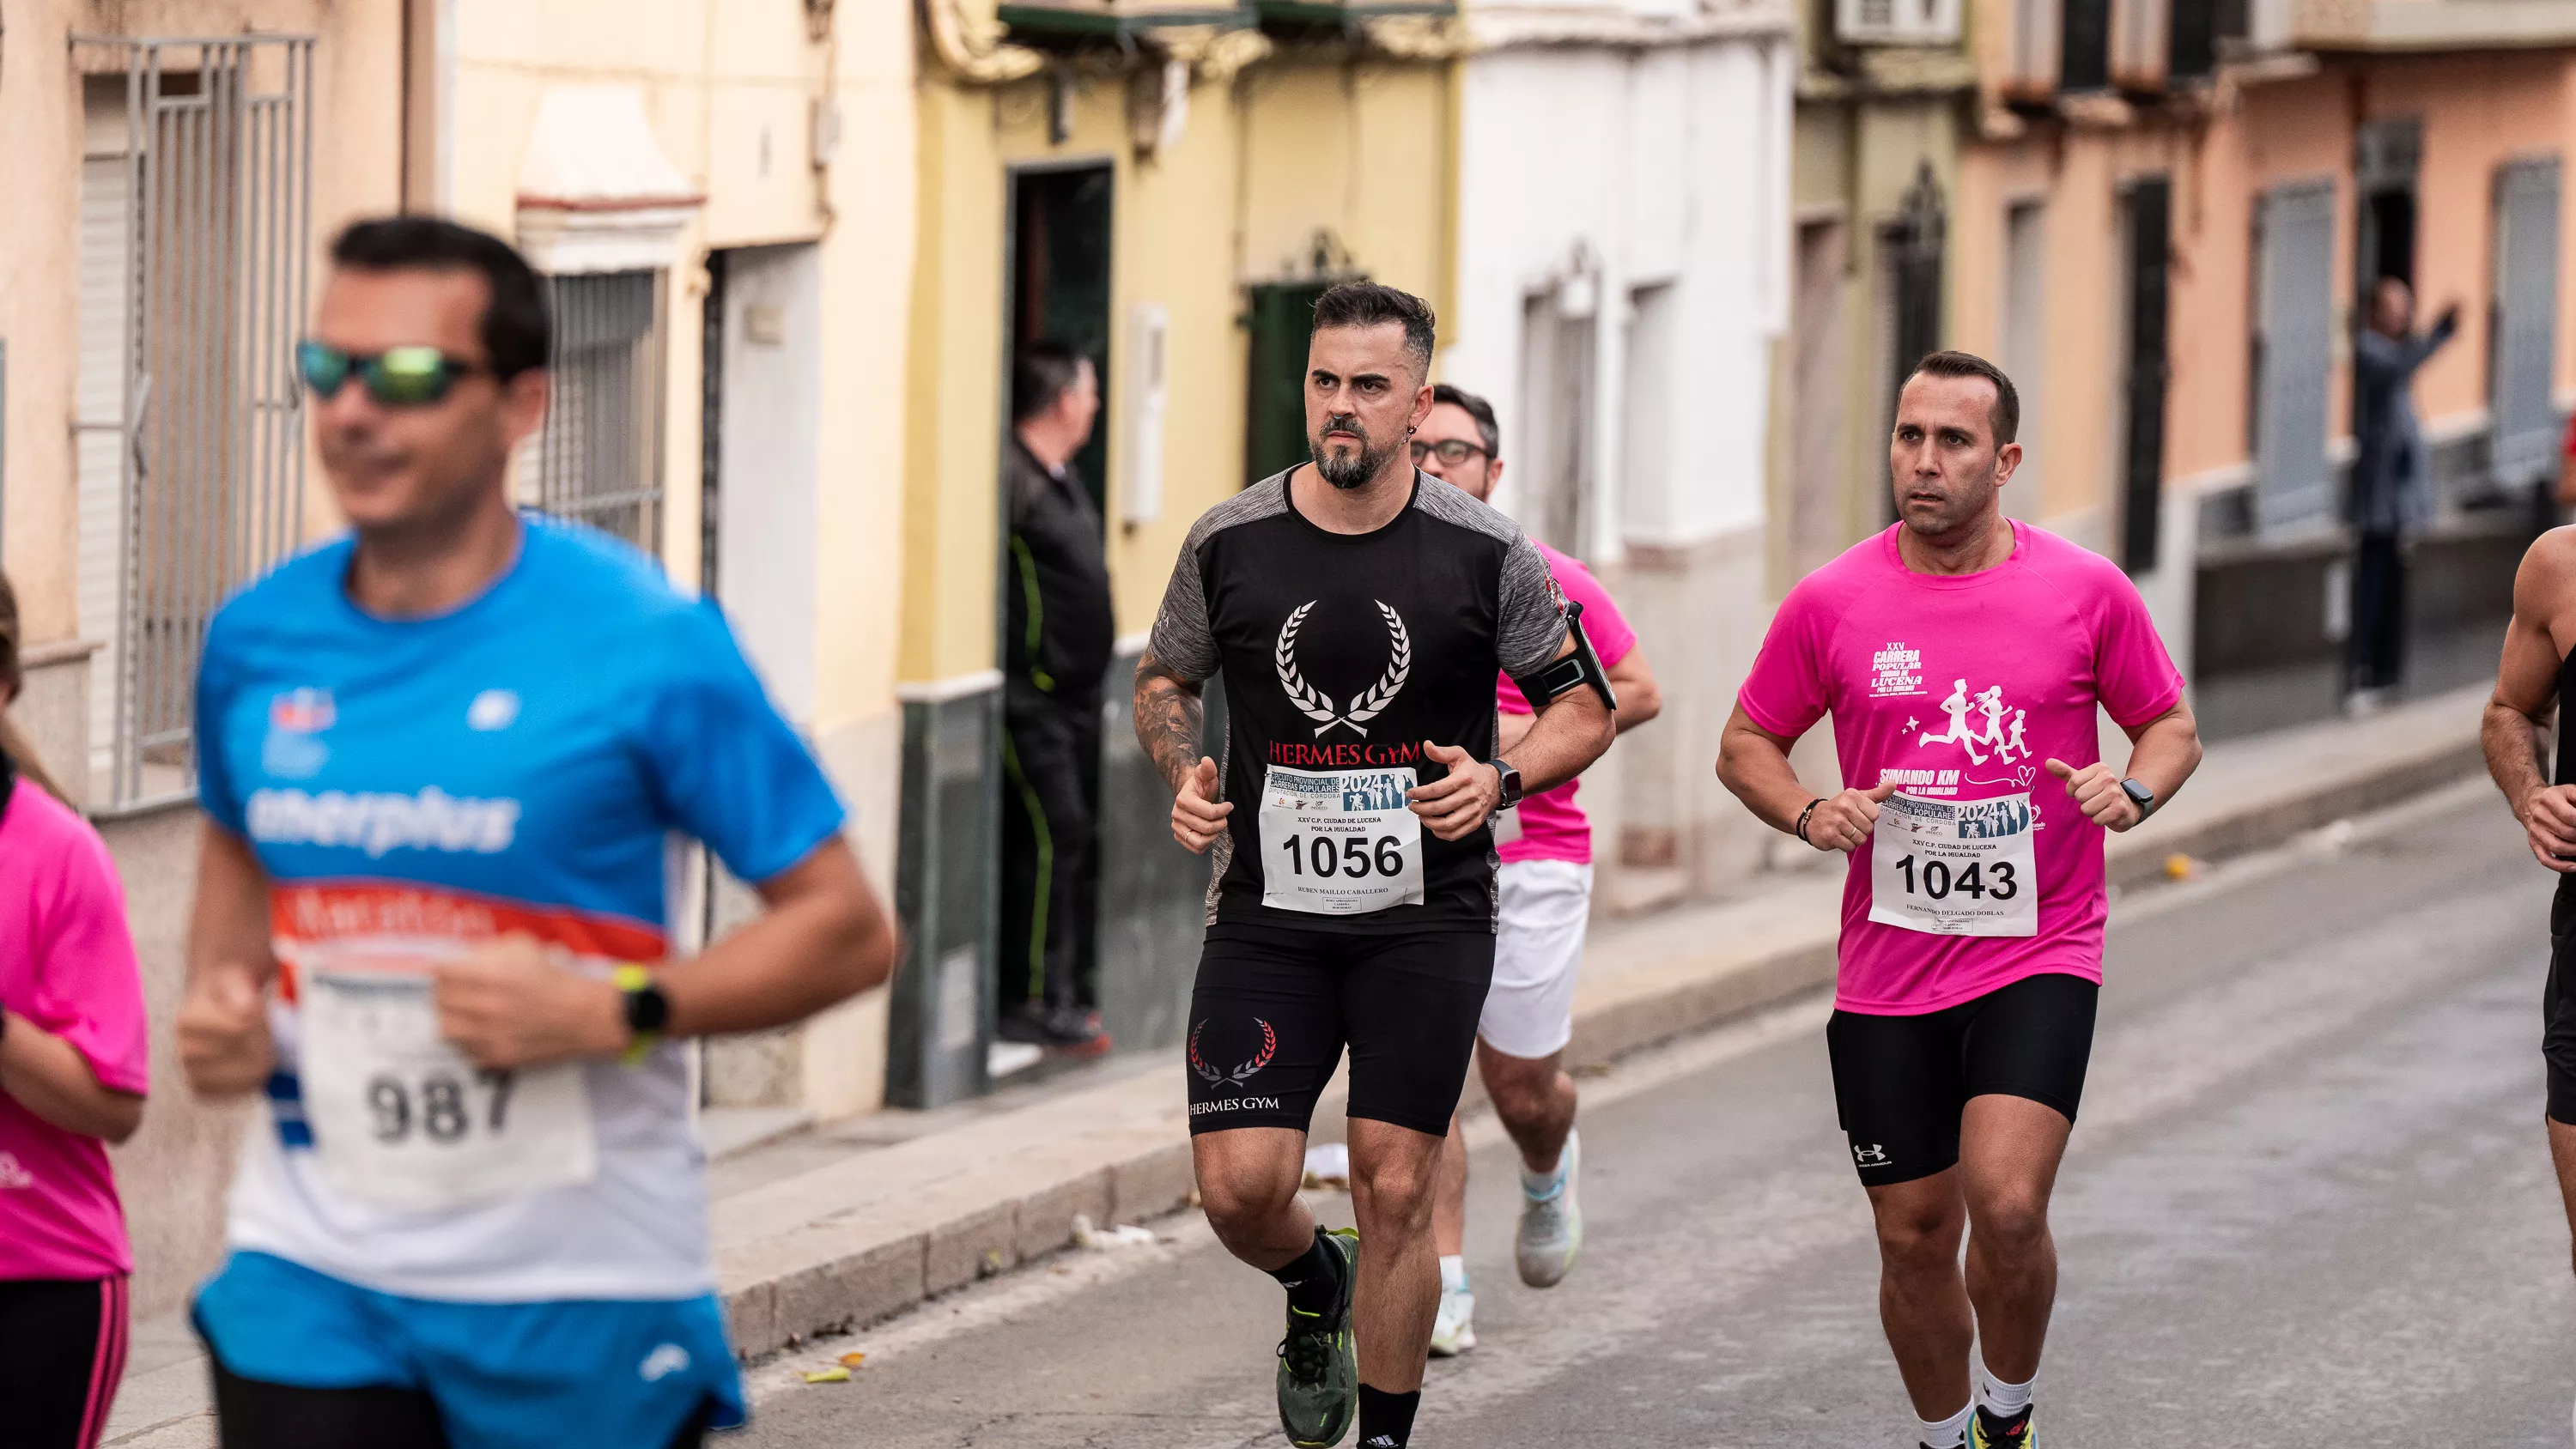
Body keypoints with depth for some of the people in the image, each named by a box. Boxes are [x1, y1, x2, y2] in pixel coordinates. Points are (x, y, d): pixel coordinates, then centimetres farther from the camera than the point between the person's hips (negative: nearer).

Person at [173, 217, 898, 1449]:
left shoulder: (642, 642, -11)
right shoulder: (257, 642, 3)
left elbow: (847, 930, -7)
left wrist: (612, 1012, -20)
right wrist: (219, 993, 5)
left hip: (578, 1292, -3)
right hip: (310, 1269, 3)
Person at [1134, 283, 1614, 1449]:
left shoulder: (1486, 555, -4)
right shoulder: (1229, 543, 0)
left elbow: (1585, 707, 5)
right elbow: (1163, 679, 16)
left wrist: (1500, 779, -13)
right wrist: (1183, 777, -3)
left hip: (1426, 916, -1)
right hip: (1267, 910, 1)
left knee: (1393, 1193, -4)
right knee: (1239, 1188, -7)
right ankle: (1316, 1291, 28)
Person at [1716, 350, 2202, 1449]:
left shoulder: (2086, 591, -2)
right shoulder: (1832, 603, 0)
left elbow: (2170, 726, 10)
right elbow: (1746, 746, 11)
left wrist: (2133, 791, -11)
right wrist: (1810, 813, -10)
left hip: (2039, 955, -2)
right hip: (1888, 973, 2)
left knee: (2007, 1204, -20)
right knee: (1915, 1238, 6)